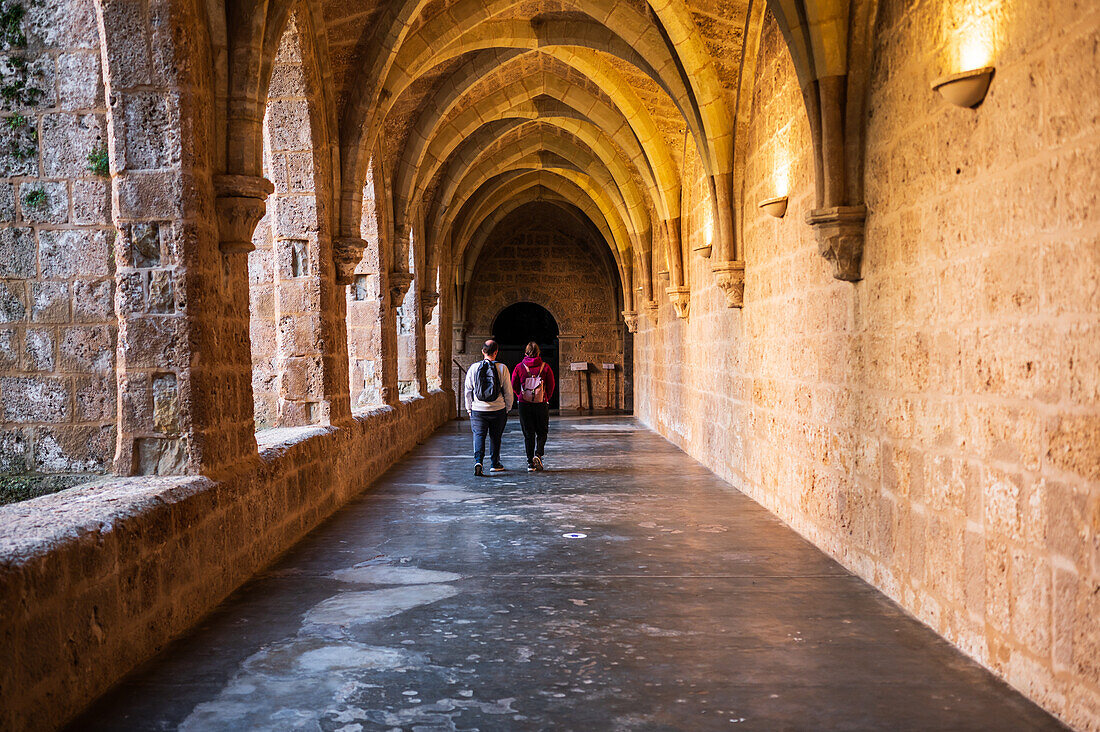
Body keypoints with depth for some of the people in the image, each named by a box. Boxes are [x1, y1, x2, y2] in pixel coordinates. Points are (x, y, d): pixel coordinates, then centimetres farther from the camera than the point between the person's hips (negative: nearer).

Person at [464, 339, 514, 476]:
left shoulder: (473, 368, -2)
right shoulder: (502, 368, -5)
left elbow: (468, 391, 4)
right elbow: (508, 392, -1)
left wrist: (469, 409, 14)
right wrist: (507, 408, 12)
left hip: (478, 410, 0)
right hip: (498, 409, 0)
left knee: (478, 435, 3)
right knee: (495, 437, 14)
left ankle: (478, 461, -18)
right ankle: (494, 464, 24)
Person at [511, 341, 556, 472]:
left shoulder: (519, 368, -3)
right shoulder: (545, 367, -5)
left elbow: (514, 386, 4)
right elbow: (551, 386, -1)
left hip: (524, 404, 1)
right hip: (541, 404, -1)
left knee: (528, 433, 8)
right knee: (542, 432, 13)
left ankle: (530, 462, 6)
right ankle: (538, 455, -9)